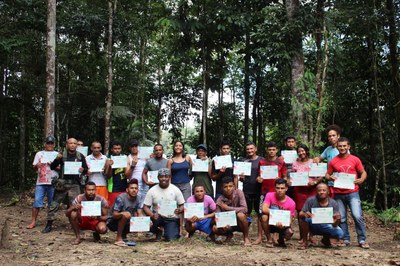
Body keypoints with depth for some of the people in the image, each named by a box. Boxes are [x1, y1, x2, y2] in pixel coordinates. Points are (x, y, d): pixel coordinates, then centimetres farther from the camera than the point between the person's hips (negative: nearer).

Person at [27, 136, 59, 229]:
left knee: (51, 203, 3)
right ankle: (33, 222, -2)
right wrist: (37, 165, -14)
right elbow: (34, 168, 9)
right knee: (37, 201, -7)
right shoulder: (39, 154, 12)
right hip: (41, 182, 0)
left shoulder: (57, 154, 11)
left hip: (53, 182, 0)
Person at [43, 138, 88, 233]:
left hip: (75, 184, 0)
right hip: (62, 183, 0)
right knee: (54, 204, 1)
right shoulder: (62, 155, 4)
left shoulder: (80, 156, 7)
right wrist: (57, 159, -15)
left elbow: (86, 169, 12)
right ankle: (49, 225, 10)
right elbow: (52, 167, 3)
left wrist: (83, 170, -12)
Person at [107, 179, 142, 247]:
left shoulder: (137, 199, -4)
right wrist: (122, 213, -46)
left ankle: (123, 235, 7)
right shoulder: (121, 198, -22)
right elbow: (114, 214, -24)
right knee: (126, 215, -34)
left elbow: (140, 214, -6)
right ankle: (118, 239, -22)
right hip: (113, 222, -6)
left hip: (125, 223, 6)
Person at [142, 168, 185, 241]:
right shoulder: (152, 190, -3)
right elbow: (145, 207, -6)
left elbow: (182, 205, 0)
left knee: (171, 238, -22)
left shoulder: (175, 190, -3)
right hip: (157, 217, 1)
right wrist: (152, 215, -26)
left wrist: (179, 210, -25)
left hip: (172, 218, -1)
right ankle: (157, 231, 6)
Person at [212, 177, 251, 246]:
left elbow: (244, 209, -26)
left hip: (240, 223, -2)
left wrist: (227, 208, -27)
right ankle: (229, 235, 11)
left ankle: (246, 237, -10)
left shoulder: (239, 193, -17)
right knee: (215, 229, -24)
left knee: (240, 215, -35)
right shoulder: (220, 200, -11)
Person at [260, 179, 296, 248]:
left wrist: (283, 225, -34)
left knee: (289, 233, -32)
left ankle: (281, 239, 8)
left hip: (282, 225, 0)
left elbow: (290, 220, -12)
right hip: (270, 223, 0)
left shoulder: (291, 203, -13)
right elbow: (264, 209, -26)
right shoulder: (270, 195, -12)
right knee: (264, 216, -32)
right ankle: (269, 239, -10)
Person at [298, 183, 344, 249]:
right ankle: (305, 241, -9)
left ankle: (326, 238, 11)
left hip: (326, 227, 1)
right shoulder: (311, 200, -15)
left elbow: (334, 225, -16)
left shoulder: (333, 204, -13)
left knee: (340, 233, -26)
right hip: (312, 225, -1)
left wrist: (337, 220, -41)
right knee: (304, 218, -32)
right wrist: (305, 214, -40)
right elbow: (300, 214, -16)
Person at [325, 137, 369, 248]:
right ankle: (345, 240, 19)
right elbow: (327, 174, 11)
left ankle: (362, 240, 2)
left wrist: (361, 180, -13)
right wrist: (331, 178, -11)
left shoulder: (355, 159, 2)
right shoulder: (333, 161, 4)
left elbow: (363, 172, 7)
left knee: (357, 216, -11)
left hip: (352, 192, -2)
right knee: (341, 218, 8)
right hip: (339, 194, 2)